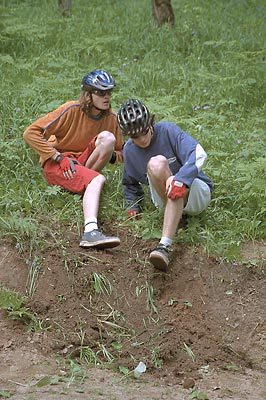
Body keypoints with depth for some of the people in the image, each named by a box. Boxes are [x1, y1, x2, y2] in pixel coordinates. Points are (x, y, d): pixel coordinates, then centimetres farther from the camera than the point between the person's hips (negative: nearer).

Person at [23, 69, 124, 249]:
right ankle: (90, 232, -54)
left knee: (108, 137, -21)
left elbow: (122, 153, 13)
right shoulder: (72, 110, -13)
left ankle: (84, 183, -15)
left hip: (83, 162, 5)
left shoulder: (111, 117, 1)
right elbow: (31, 133, -15)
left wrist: (110, 155, -12)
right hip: (57, 165, -5)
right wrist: (60, 158, -20)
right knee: (98, 179, -34)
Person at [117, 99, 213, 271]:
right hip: (164, 199, 3)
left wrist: (181, 179, -41)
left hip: (197, 192, -3)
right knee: (156, 164, -28)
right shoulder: (130, 150, 4)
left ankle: (165, 246, -53)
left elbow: (199, 154, -26)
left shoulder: (167, 131, -12)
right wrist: (133, 207, 7)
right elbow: (130, 183, 23)